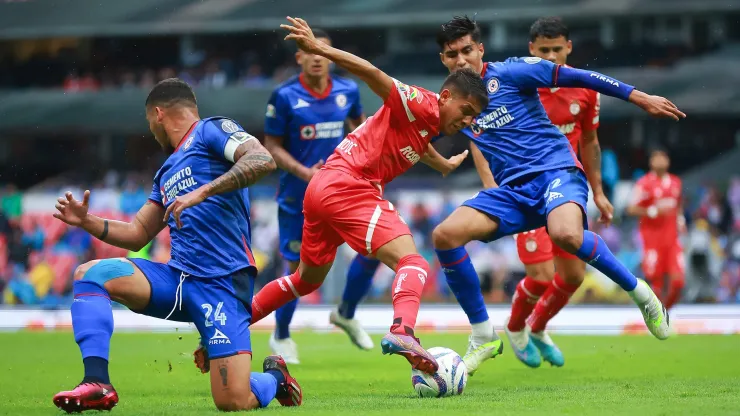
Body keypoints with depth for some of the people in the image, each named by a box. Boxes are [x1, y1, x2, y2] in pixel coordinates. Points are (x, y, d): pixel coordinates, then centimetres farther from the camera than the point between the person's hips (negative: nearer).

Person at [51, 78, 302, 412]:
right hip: (177, 279, 8)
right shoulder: (166, 173, 25)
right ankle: (97, 384, -18)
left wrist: (203, 192, -23)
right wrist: (87, 222, 15)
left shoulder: (211, 131, 1)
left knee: (234, 402, -18)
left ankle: (274, 378, 18)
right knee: (89, 274, -10)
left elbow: (263, 160, -17)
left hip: (222, 282, -8)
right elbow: (137, 234, 29)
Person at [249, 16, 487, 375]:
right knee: (412, 264, -21)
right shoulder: (421, 105, -10)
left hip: (322, 189, 10)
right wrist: (319, 49, -35)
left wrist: (445, 165, 63)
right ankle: (402, 331, -46)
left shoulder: (430, 123, 18)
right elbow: (373, 74, -23)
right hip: (348, 187, -10)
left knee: (308, 279, 26)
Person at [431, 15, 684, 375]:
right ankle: (483, 338, -5)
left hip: (556, 170, -5)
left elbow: (576, 77, -4)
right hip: (511, 190, 5)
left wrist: (640, 98, -6)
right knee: (445, 235, -18)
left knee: (566, 235, -39)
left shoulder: (509, 73, -3)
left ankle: (636, 289, -11)